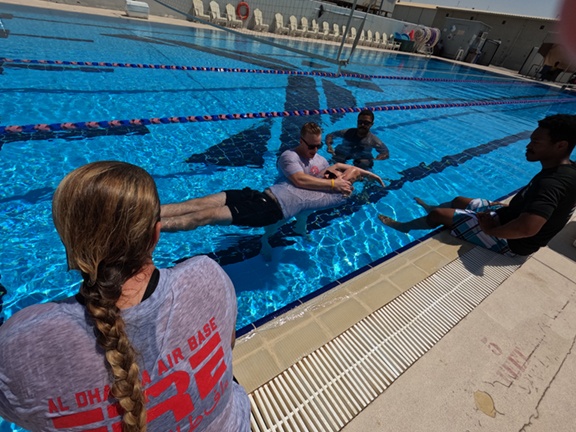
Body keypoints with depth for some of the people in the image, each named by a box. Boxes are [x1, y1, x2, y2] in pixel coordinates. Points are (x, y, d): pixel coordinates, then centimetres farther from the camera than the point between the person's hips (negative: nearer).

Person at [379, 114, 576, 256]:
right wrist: (505, 205, 3)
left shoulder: (553, 182, -32)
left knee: (439, 214, -4)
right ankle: (430, 208, 53)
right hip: (510, 217, 9)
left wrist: (491, 229, -27)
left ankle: (402, 226, 23)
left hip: (511, 240, -9)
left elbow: (528, 228, -44)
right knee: (459, 201, 22)